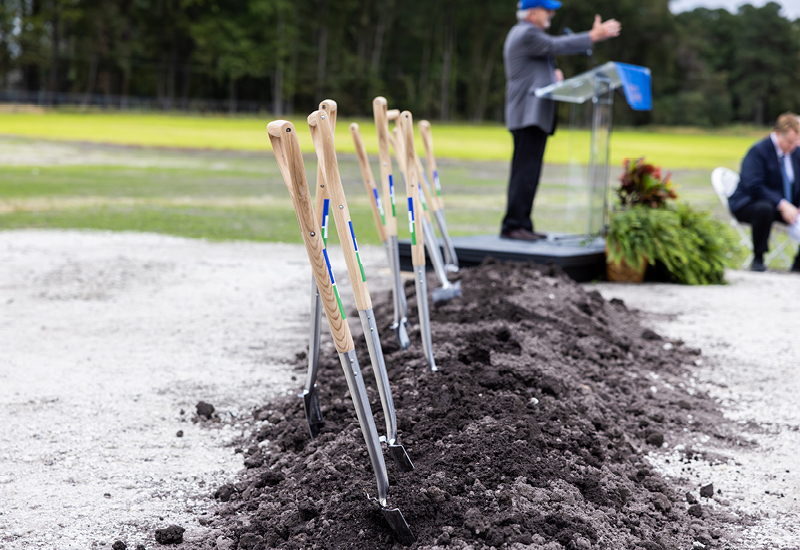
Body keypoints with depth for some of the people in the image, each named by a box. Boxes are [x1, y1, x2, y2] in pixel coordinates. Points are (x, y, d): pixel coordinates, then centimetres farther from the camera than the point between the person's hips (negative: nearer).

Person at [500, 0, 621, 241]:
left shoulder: (523, 33, 23)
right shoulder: (526, 34, -10)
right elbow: (556, 46, -15)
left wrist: (552, 74, 10)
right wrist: (594, 36, -10)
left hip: (533, 115, 11)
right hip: (530, 114, -11)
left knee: (526, 172, 9)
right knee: (526, 171, -13)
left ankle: (521, 224, 11)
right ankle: (512, 225, -14)